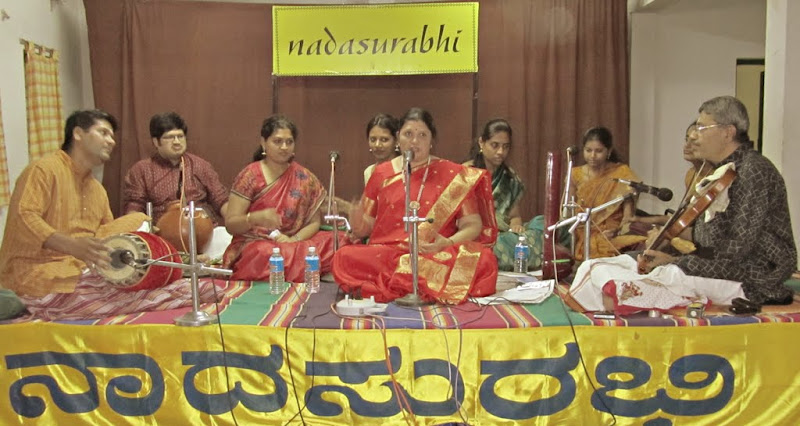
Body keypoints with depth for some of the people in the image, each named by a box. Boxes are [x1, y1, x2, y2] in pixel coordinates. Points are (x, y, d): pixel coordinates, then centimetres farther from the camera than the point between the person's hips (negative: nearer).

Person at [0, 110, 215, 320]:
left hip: (82, 269, 8)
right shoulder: (43, 169, -6)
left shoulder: (97, 190, 21)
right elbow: (23, 217, -21)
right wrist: (72, 245, -39)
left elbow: (109, 234, 22)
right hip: (37, 275, -8)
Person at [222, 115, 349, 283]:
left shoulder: (305, 179, 8)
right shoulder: (250, 176, -1)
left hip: (294, 243, 3)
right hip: (254, 245, -3)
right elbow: (230, 224, -4)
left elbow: (314, 223, 7)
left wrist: (293, 240, -13)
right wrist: (255, 218, -26)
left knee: (338, 242, -23)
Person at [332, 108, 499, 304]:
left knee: (485, 259, -32)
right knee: (345, 257, -30)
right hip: (386, 253, 1)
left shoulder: (452, 174, 11)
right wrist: (356, 215, -9)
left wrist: (447, 243, -14)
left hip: (439, 256, 0)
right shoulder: (382, 173, 15)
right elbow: (364, 229, 15)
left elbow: (472, 225, 6)